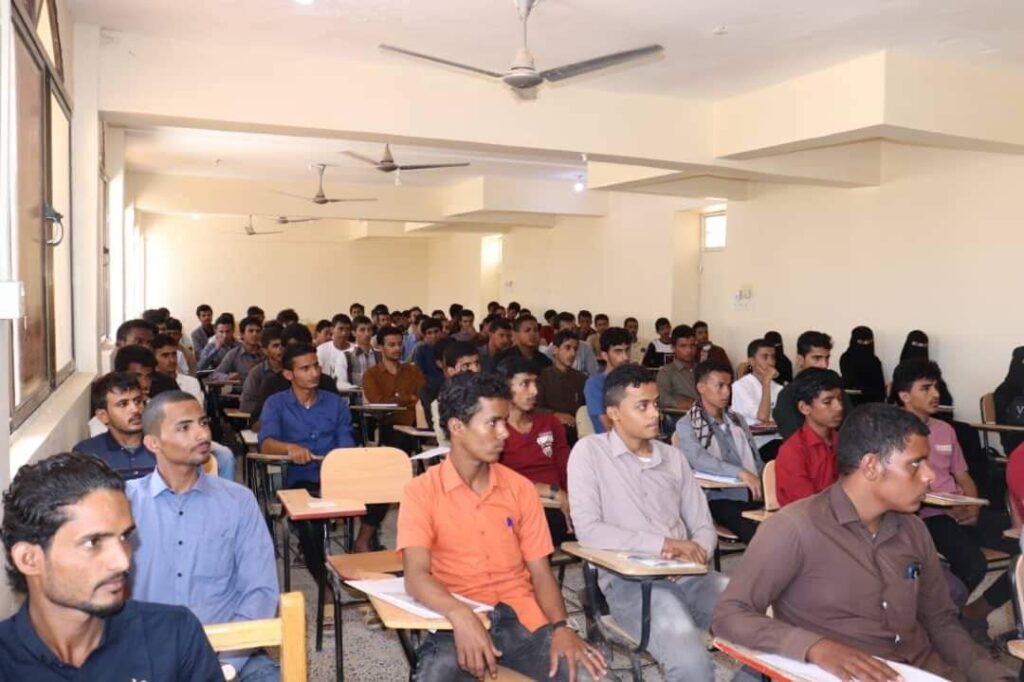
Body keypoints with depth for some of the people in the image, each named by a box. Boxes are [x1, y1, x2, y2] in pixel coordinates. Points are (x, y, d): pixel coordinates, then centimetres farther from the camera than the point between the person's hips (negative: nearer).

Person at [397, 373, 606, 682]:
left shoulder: (520, 488, 8)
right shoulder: (421, 492, -3)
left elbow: (541, 573, 6)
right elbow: (416, 576, -14)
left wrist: (560, 627, -13)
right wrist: (460, 616, -33)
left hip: (522, 617, 3)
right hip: (457, 622, -3)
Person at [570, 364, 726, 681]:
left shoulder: (673, 457, 16)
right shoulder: (589, 451, -2)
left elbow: (704, 527, 14)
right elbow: (589, 530, -12)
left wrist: (694, 552, -10)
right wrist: (662, 544, -15)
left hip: (687, 574, 6)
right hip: (628, 580, -5)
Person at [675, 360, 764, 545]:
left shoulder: (738, 420, 21)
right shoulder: (687, 425, 1)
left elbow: (757, 461, 18)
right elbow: (699, 460, -17)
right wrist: (740, 472, -29)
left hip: (752, 494, 5)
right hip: (720, 498, -5)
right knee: (759, 533, -31)